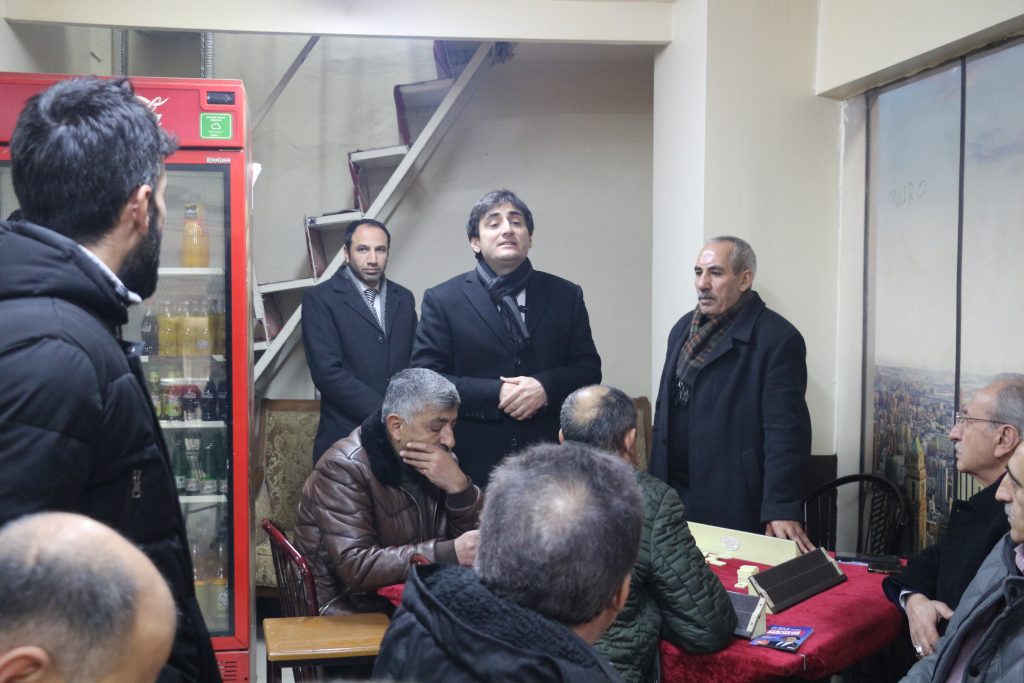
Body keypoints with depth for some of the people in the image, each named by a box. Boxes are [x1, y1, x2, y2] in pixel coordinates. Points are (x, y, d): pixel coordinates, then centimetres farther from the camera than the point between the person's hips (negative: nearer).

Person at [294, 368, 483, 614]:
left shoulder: (440, 459, 3)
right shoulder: (344, 469, -16)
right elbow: (356, 567, -26)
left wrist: (458, 486, -19)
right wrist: (450, 553, -31)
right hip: (350, 608, -6)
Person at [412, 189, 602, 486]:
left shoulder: (566, 295, 8)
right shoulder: (442, 299, 1)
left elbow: (589, 369, 7)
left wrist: (546, 387, -14)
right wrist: (496, 393, -16)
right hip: (474, 463, -2)